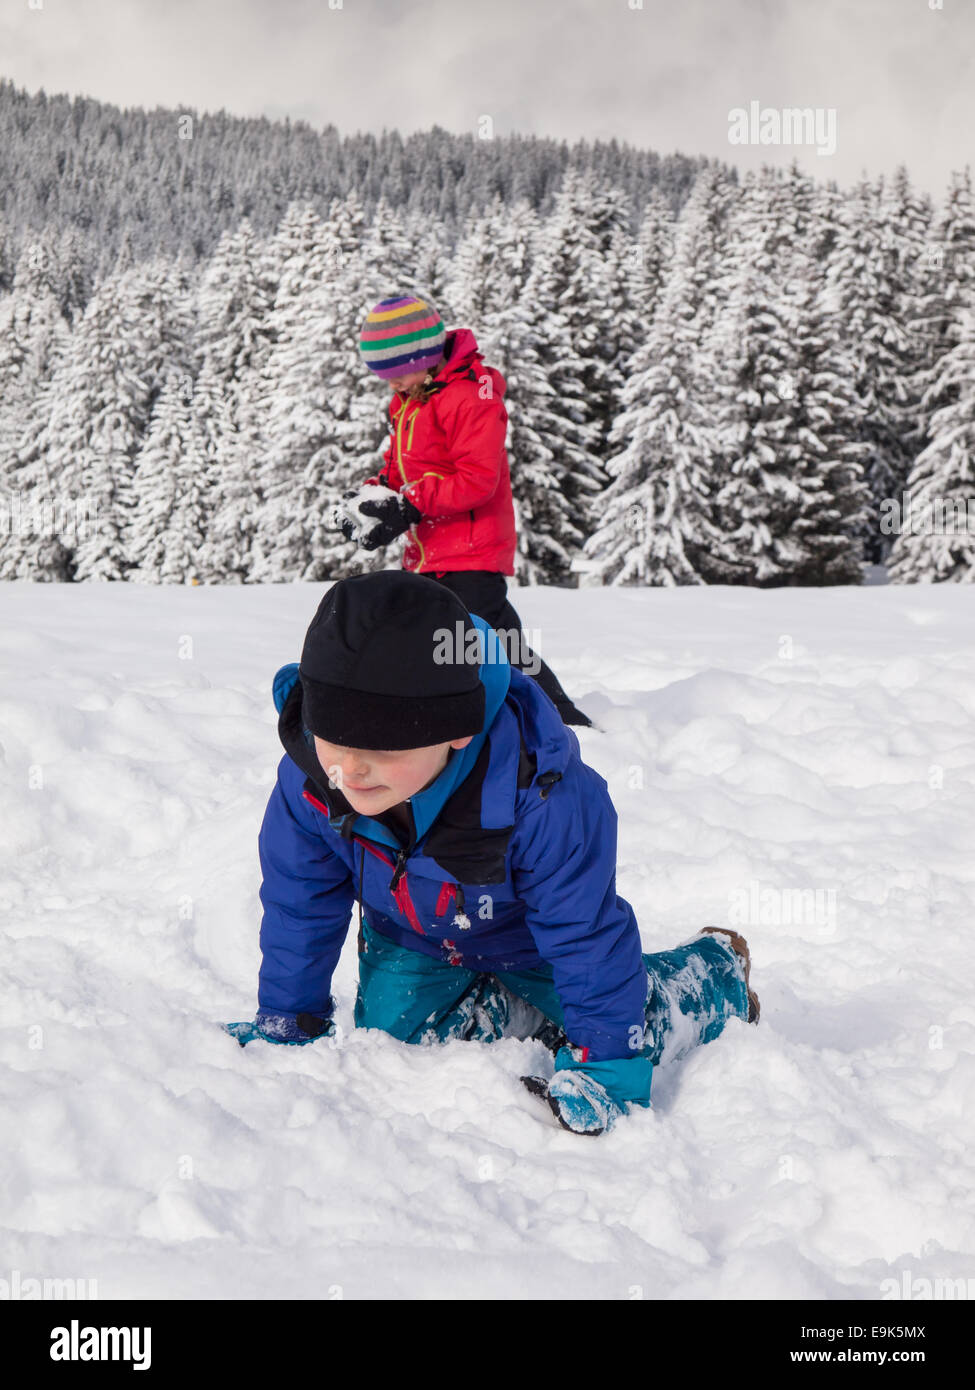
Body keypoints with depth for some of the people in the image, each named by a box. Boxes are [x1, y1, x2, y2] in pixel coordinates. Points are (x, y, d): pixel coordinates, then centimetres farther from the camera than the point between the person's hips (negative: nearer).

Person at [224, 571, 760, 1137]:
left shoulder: (542, 799, -43)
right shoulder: (307, 780, -31)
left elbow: (586, 931, -30)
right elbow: (300, 906, -12)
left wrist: (606, 1066, -27)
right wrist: (285, 1023, -5)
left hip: (530, 937, -3)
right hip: (411, 939, 4)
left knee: (625, 1039, -4)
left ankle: (717, 969, 28)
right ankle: (511, 1012, 15)